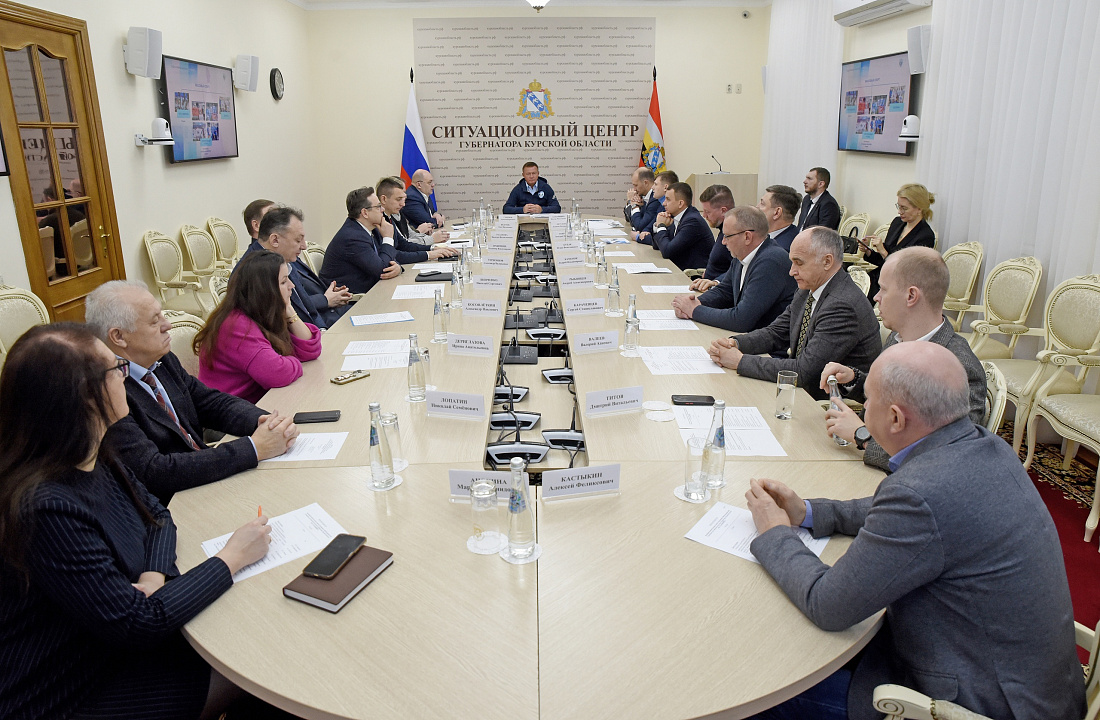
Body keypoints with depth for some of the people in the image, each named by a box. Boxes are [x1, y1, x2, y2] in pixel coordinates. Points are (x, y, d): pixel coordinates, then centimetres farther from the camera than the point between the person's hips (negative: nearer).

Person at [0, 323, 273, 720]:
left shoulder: (94, 458, -6)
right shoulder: (47, 510, -33)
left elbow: (156, 515, 7)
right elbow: (135, 624, -28)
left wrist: (154, 576, -14)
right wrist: (231, 558, -20)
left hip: (109, 642, 8)